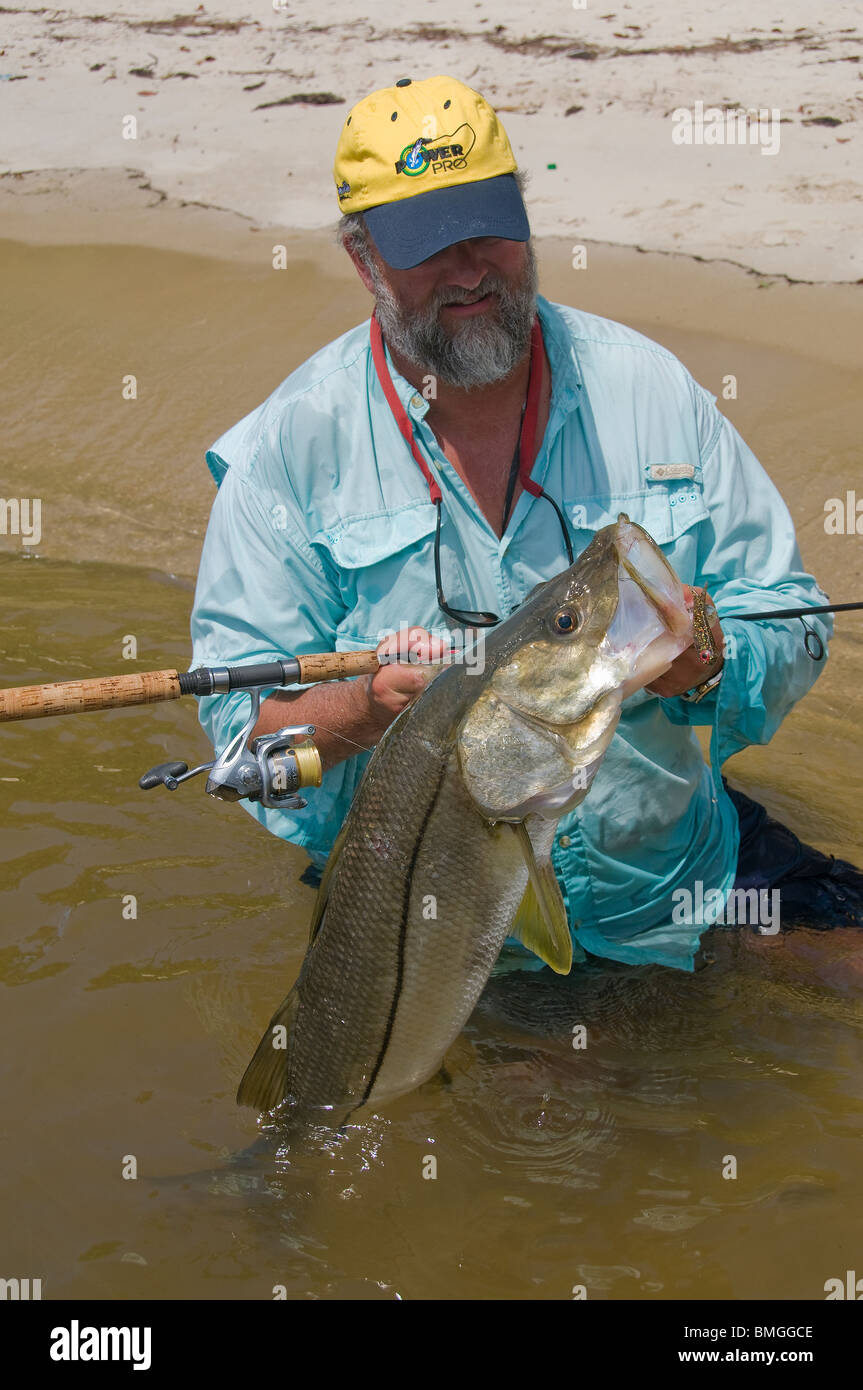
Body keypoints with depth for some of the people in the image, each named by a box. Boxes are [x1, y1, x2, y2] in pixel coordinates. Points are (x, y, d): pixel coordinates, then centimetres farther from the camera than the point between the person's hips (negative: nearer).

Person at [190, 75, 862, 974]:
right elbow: (239, 720, -8)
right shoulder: (295, 442, -7)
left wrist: (708, 660, -20)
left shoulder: (648, 388, -1)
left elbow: (790, 618, 2)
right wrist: (367, 709, -28)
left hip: (659, 895, 0)